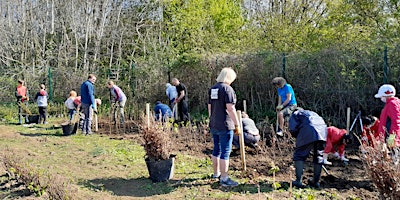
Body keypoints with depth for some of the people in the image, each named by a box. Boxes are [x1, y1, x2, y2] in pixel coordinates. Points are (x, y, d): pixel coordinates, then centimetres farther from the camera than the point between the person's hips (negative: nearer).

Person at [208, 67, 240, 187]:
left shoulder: (212, 89, 11)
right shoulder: (227, 89, -13)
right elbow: (230, 108, -19)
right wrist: (237, 124, -14)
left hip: (214, 125, 8)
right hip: (225, 126, -8)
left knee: (216, 149, 19)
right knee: (225, 152, -3)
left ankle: (216, 173, 31)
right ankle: (224, 178, 1)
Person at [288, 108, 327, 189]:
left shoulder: (294, 115, 23)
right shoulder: (312, 113, 40)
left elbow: (293, 130, 5)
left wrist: (299, 138, 21)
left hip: (308, 130, -5)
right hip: (322, 129, 5)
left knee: (299, 155, 6)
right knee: (318, 156, 17)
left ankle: (298, 181, -1)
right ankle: (316, 181, 25)